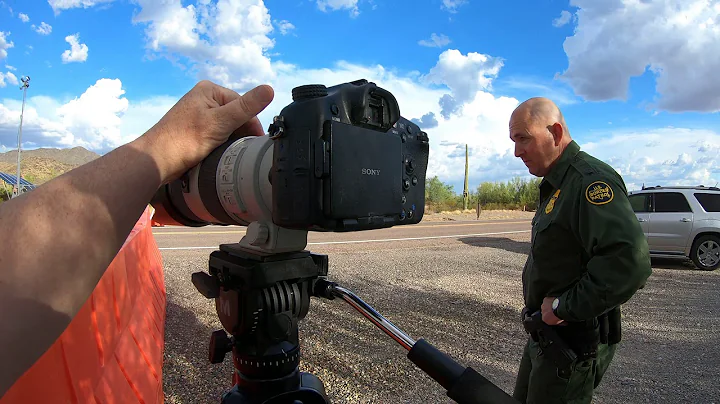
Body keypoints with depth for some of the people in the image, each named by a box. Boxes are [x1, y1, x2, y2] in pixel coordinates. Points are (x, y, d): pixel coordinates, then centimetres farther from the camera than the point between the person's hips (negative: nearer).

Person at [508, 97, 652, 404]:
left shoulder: (591, 180, -22)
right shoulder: (556, 185, 10)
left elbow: (630, 261, -35)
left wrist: (565, 308, -25)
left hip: (575, 341, -10)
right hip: (545, 333, 10)